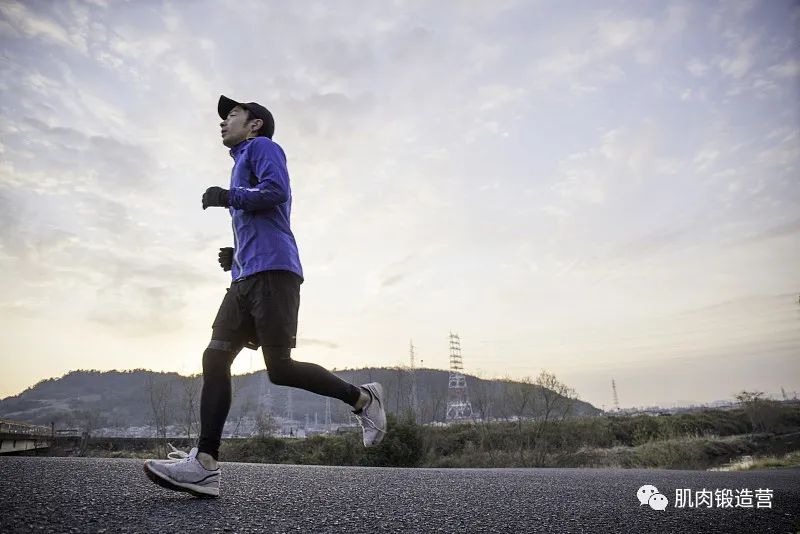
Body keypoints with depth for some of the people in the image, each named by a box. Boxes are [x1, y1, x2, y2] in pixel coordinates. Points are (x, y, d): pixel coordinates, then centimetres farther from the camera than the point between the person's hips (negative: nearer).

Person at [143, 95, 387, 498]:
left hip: (272, 272, -9)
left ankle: (362, 398, 5)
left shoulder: (262, 146, 8)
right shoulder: (242, 164, 35)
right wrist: (236, 254, 19)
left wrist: (227, 197, -3)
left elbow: (276, 190, -13)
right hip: (246, 278, 10)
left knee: (280, 368, -13)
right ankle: (205, 465, -5)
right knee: (215, 358, -3)